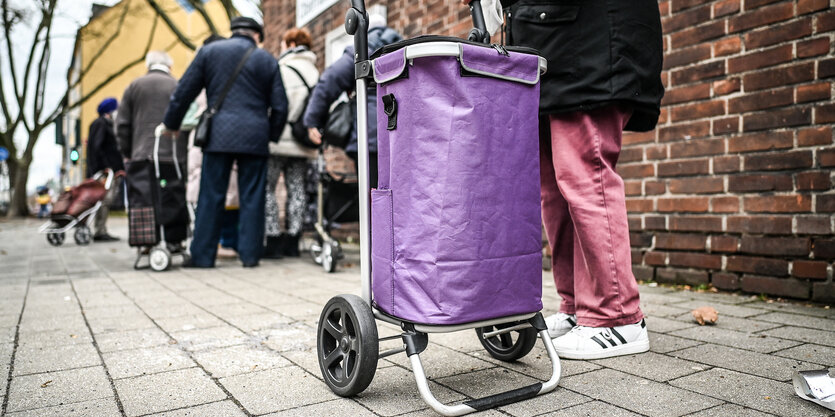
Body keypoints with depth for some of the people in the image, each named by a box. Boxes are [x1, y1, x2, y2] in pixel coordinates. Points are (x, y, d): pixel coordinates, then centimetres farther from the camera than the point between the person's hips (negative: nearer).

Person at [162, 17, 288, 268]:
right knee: (252, 198, 5)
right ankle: (250, 254, 7)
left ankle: (203, 255, 7)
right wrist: (271, 137, 20)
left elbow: (184, 91, 8)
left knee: (211, 197, 4)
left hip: (219, 134, 0)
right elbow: (280, 107, 7)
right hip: (255, 138, 0)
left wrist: (171, 124, 20)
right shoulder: (267, 60, 10)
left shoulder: (209, 51, 9)